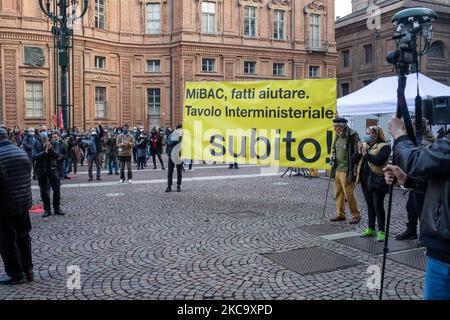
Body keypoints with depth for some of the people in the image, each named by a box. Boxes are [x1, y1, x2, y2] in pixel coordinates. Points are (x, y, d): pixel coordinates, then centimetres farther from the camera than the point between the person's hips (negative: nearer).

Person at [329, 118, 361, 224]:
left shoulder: (352, 136, -13)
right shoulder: (338, 136, 12)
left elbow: (357, 154, -15)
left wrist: (354, 170, -17)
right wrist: (333, 157, 9)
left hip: (347, 170, -8)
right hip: (338, 169, 8)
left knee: (348, 194, -4)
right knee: (338, 193, 12)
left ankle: (356, 215, 10)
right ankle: (340, 214, 23)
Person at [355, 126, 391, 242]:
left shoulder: (384, 146, -9)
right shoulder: (365, 145, 13)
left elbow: (380, 160, -24)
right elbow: (354, 159, 11)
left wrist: (366, 154, -19)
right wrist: (359, 152, -7)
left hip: (377, 181, -7)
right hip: (365, 180, 7)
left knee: (378, 206, -4)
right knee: (370, 205, 16)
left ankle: (381, 231, 4)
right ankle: (371, 229, 26)